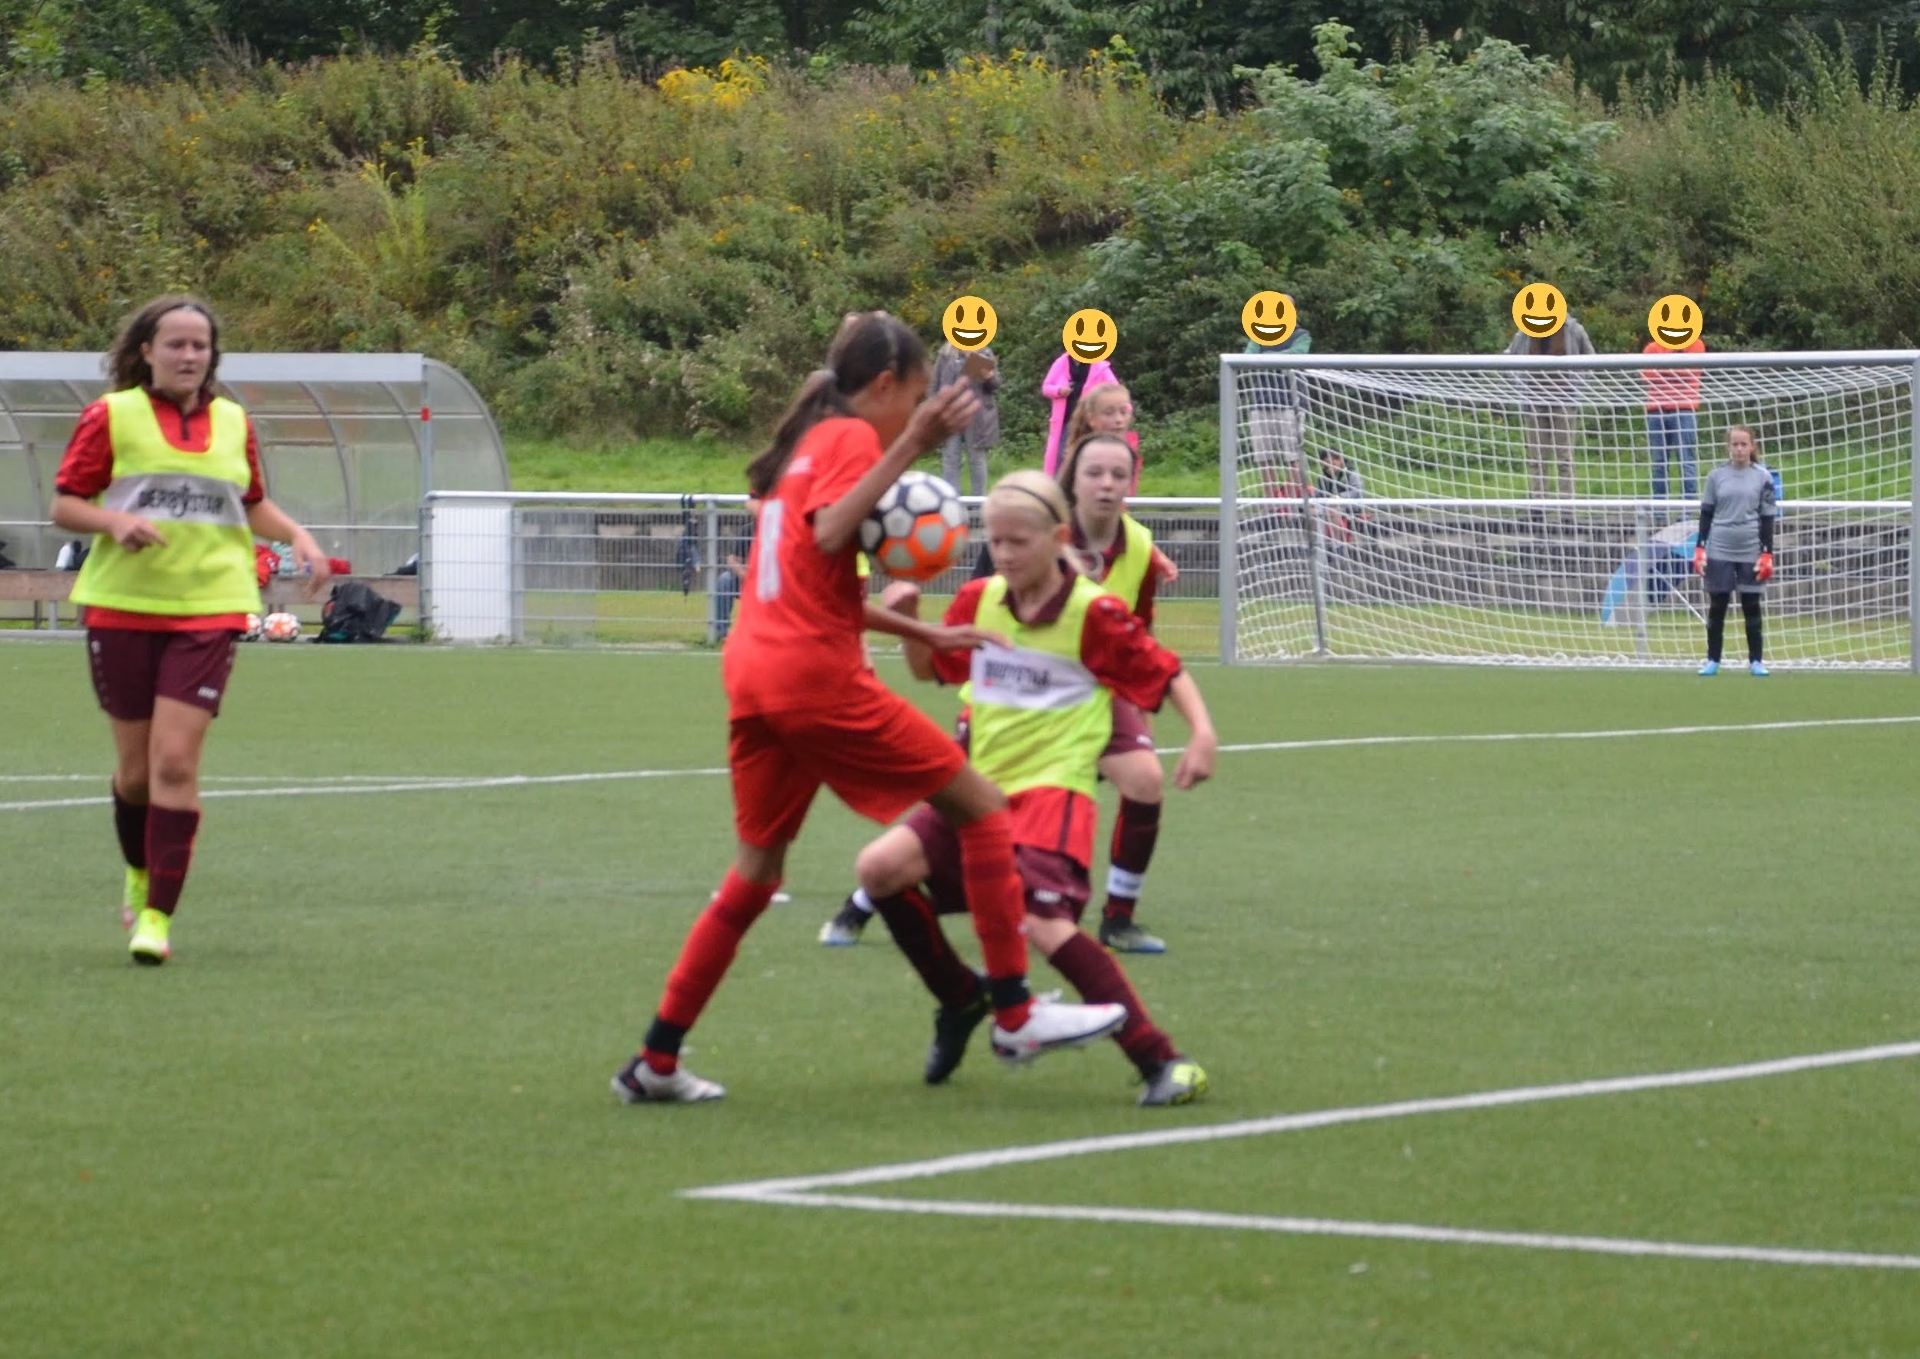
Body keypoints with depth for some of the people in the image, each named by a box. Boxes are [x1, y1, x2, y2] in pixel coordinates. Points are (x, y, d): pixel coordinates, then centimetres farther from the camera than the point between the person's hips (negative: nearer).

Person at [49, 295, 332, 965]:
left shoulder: (233, 422, 10)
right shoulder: (111, 416, -1)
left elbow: (253, 503, 24)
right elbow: (64, 505, 0)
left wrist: (298, 536, 6)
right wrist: (116, 520, -19)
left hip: (208, 611, 1)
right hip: (123, 608, -1)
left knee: (175, 761, -12)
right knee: (136, 766, 6)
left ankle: (157, 915, -8)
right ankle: (139, 874, 35)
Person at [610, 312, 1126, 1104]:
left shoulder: (806, 443, 22)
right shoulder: (852, 438, -4)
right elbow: (829, 534, -23)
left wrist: (924, 635, 22)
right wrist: (908, 446, -25)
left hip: (752, 674, 9)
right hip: (818, 679, -9)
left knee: (756, 874, 17)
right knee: (981, 808, 1)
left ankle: (656, 1063, 14)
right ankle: (1014, 1016, -1)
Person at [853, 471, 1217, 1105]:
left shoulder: (1094, 613, -8)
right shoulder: (979, 601, 8)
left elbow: (1167, 673, 0)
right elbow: (929, 668, 23)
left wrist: (1202, 733, -17)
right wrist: (908, 618, 3)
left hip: (1054, 790, -6)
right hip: (983, 788, 6)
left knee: (1044, 922, -27)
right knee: (881, 867, -10)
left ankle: (1161, 1062, -23)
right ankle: (960, 997, 13)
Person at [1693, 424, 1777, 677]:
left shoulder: (1763, 477, 0)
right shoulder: (1716, 475, 2)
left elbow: (1767, 518, 2)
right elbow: (1706, 513, 6)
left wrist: (1767, 554, -3)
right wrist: (1700, 549, 0)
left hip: (1751, 552, -1)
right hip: (1719, 551, 1)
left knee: (1751, 606, 4)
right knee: (1717, 606, 4)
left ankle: (1755, 662, 12)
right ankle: (1712, 660, 13)